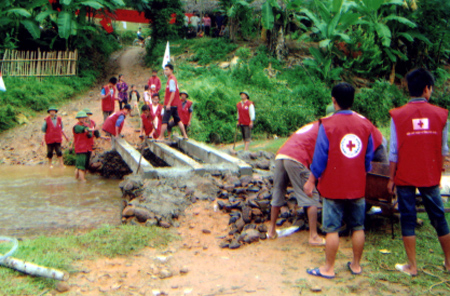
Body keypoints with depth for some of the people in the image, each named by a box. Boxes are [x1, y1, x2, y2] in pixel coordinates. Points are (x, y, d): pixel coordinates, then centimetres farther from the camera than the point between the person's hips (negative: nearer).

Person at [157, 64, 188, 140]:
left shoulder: (171, 80, -14)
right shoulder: (172, 78, 16)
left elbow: (173, 92, -20)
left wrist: (169, 104, -22)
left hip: (170, 104, -10)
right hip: (175, 104, 10)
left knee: (164, 120, -6)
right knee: (178, 120, 14)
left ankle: (161, 137, -2)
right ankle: (185, 135, 16)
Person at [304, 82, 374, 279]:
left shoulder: (327, 125, -12)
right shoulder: (365, 124, 2)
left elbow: (320, 157, -10)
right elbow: (369, 157, 9)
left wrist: (311, 181, 1)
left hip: (333, 186, -4)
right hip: (358, 186, 4)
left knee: (332, 229, 3)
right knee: (358, 227, 13)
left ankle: (328, 268, 11)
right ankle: (356, 265, 24)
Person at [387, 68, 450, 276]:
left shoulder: (398, 115, -8)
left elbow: (394, 152, -8)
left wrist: (391, 179, 1)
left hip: (405, 176, -2)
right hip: (430, 177, 2)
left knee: (408, 219, 7)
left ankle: (412, 266, 12)